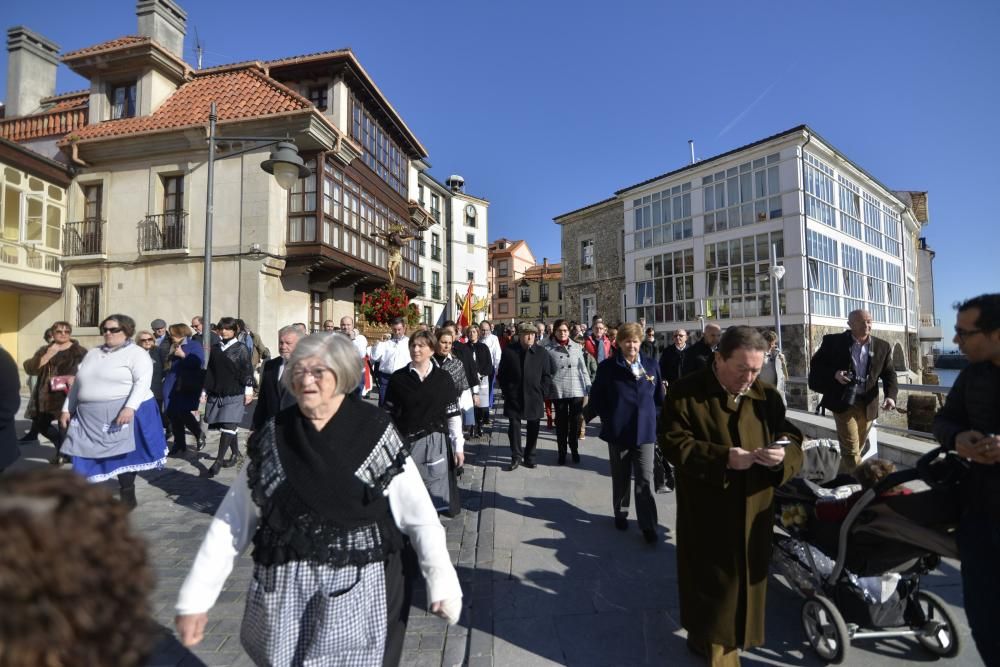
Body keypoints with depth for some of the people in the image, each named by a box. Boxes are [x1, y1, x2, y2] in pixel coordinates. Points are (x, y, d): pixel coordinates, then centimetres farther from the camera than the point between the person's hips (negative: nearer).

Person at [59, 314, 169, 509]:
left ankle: (127, 498, 16)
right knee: (87, 456, 8)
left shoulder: (136, 353, -5)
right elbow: (77, 384, 21)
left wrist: (129, 407, -28)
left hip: (125, 413, -6)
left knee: (123, 456, 3)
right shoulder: (93, 353, 17)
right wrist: (67, 409, 15)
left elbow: (143, 382, -17)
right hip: (90, 416, 6)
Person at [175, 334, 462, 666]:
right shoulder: (272, 436, -1)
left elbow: (419, 514, -9)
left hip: (359, 588, -3)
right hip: (284, 588, 3)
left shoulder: (375, 432, -10)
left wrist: (443, 583, -12)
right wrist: (195, 598, 2)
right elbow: (231, 520, 3)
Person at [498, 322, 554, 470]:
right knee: (514, 426, 2)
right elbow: (501, 375, 5)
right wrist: (507, 391, 1)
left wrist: (543, 393, -3)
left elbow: (547, 375, 3)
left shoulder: (542, 352, 0)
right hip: (514, 397, -1)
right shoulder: (508, 351, -1)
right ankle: (516, 456, 16)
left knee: (533, 429, 9)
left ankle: (529, 457, 24)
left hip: (534, 398, 1)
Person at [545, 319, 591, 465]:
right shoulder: (548, 349, -2)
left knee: (575, 421, 8)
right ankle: (562, 451, 20)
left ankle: (574, 449, 26)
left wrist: (589, 386, 3)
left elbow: (583, 368, 7)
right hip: (558, 391, -1)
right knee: (561, 421, 7)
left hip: (577, 390, 2)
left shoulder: (577, 347, 5)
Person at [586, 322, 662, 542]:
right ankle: (621, 514, 34)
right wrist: (586, 414, -11)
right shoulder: (607, 366, -4)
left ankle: (648, 526, 9)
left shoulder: (651, 365, 4)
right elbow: (597, 398, -2)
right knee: (621, 477, 14)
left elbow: (659, 398, 11)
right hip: (618, 431, -1)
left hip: (644, 431, 1)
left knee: (645, 480, 0)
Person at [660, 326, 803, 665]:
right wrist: (723, 457, -25)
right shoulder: (685, 392, -9)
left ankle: (734, 637, 41)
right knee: (711, 580, 10)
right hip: (707, 515, -4)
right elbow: (673, 443, -15)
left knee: (746, 577, 18)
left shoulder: (768, 396, 4)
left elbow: (793, 440, 4)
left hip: (755, 513, 4)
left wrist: (783, 454, -20)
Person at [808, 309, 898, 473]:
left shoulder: (882, 346, 5)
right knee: (851, 450, -7)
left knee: (856, 448, 15)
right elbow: (816, 365, 1)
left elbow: (889, 374, 7)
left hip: (868, 404, 4)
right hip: (843, 402, -4)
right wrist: (833, 373, -18)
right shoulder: (833, 341, -5)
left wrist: (890, 396, -10)